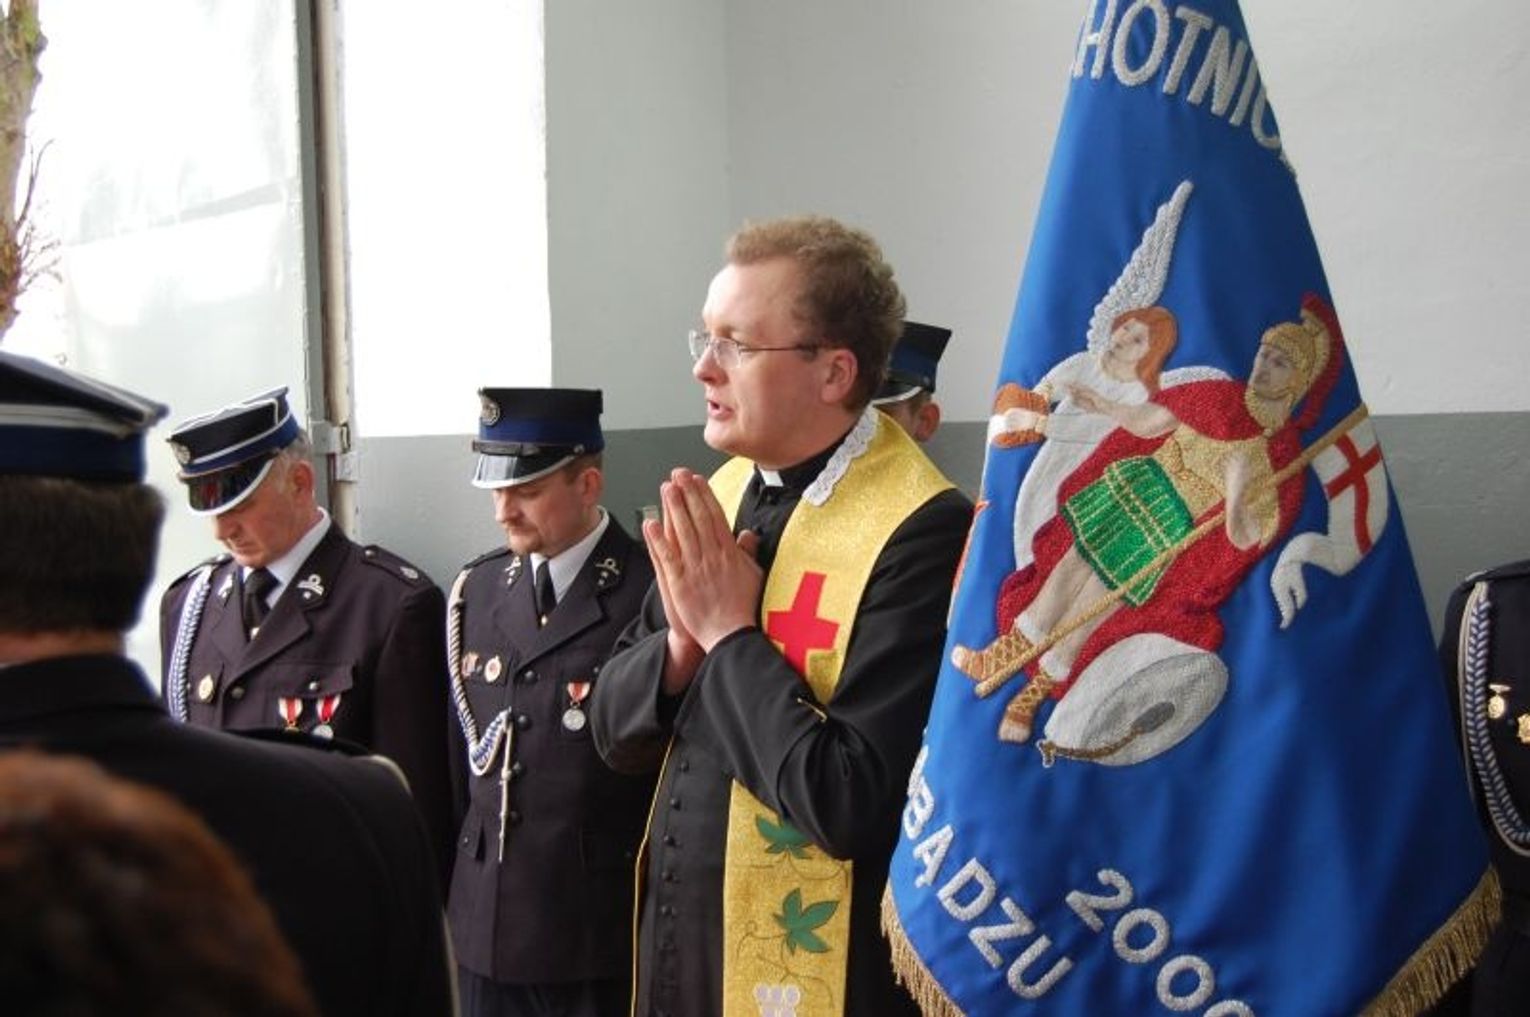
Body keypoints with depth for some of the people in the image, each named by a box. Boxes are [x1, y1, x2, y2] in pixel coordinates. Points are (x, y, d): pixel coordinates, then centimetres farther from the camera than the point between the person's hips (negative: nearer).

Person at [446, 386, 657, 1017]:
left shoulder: (652, 593, -12)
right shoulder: (477, 590, 8)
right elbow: (460, 753, 14)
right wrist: (454, 891, 12)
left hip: (603, 941, -5)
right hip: (485, 930, 6)